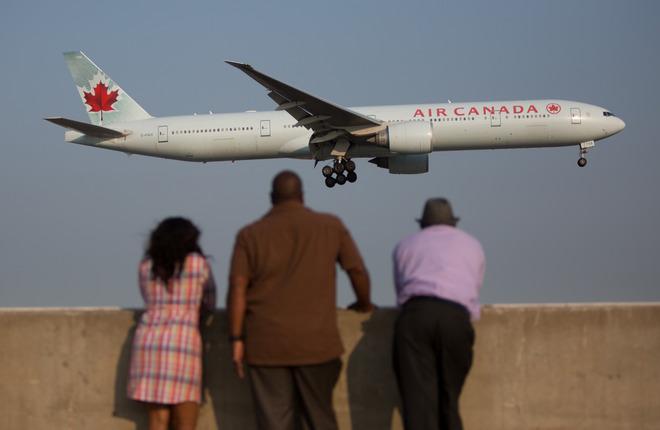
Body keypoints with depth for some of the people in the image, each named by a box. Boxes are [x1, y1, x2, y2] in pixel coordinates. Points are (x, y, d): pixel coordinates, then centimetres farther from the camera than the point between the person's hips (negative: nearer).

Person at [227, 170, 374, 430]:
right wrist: (364, 304, 25)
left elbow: (237, 289, -3)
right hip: (316, 341, 0)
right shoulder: (330, 226, 5)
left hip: (266, 344, 0)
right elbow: (358, 271, 7)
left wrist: (236, 339, -1)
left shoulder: (250, 235, 5)